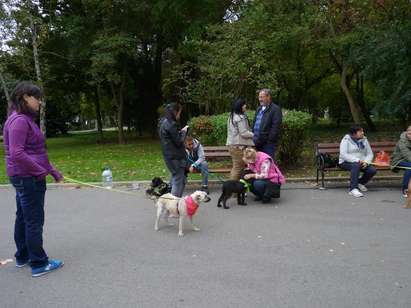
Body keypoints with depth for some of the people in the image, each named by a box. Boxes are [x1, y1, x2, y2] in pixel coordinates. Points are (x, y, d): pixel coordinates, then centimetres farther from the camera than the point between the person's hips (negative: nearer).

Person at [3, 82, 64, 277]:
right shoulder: (19, 120, -17)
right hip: (29, 178, -10)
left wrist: (52, 171, 15)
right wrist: (41, 171, -17)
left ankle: (23, 257, 31)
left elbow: (36, 151, 17)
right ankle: (39, 264, 7)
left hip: (25, 178, 10)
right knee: (34, 221, -3)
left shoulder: (26, 119, 14)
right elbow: (17, 154, -24)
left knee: (23, 217, 18)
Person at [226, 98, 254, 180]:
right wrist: (253, 135, -4)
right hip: (239, 145, -10)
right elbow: (244, 133, -17)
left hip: (231, 144, 10)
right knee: (238, 167, -3)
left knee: (235, 166, 16)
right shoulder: (240, 117, -14)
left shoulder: (231, 116, 16)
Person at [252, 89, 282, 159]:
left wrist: (270, 140, -19)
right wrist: (253, 137, 15)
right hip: (258, 143, 8)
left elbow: (276, 127, -15)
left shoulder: (275, 109, -8)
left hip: (268, 143, -8)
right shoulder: (259, 109, 19)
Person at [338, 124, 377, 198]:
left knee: (372, 170, -21)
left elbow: (370, 154, 8)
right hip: (346, 163, -5)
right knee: (356, 165, -38)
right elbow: (343, 155, -17)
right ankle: (353, 189, -41)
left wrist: (366, 162, -14)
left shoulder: (364, 140, 10)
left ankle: (360, 183, 7)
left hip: (361, 163, 5)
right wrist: (357, 160, -26)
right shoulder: (346, 140, -6)